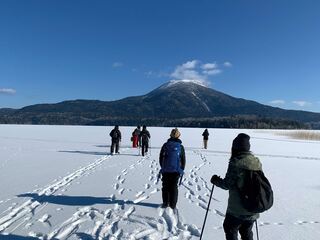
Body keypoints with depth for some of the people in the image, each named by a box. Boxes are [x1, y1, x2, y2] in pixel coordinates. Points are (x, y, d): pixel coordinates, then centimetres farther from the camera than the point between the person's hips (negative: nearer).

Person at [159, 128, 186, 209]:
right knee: (174, 187, 8)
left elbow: (160, 158, 5)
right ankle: (172, 205, 13)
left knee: (165, 187, 13)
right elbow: (183, 160, 1)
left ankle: (165, 203, 18)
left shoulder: (165, 145, -1)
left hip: (165, 170, 1)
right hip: (176, 171, -1)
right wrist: (182, 169, 14)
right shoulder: (180, 146, -5)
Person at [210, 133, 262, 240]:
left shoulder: (235, 162, -21)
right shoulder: (257, 161, 0)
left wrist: (216, 180, 0)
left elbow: (227, 184, -18)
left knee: (230, 231, 15)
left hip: (237, 209, -6)